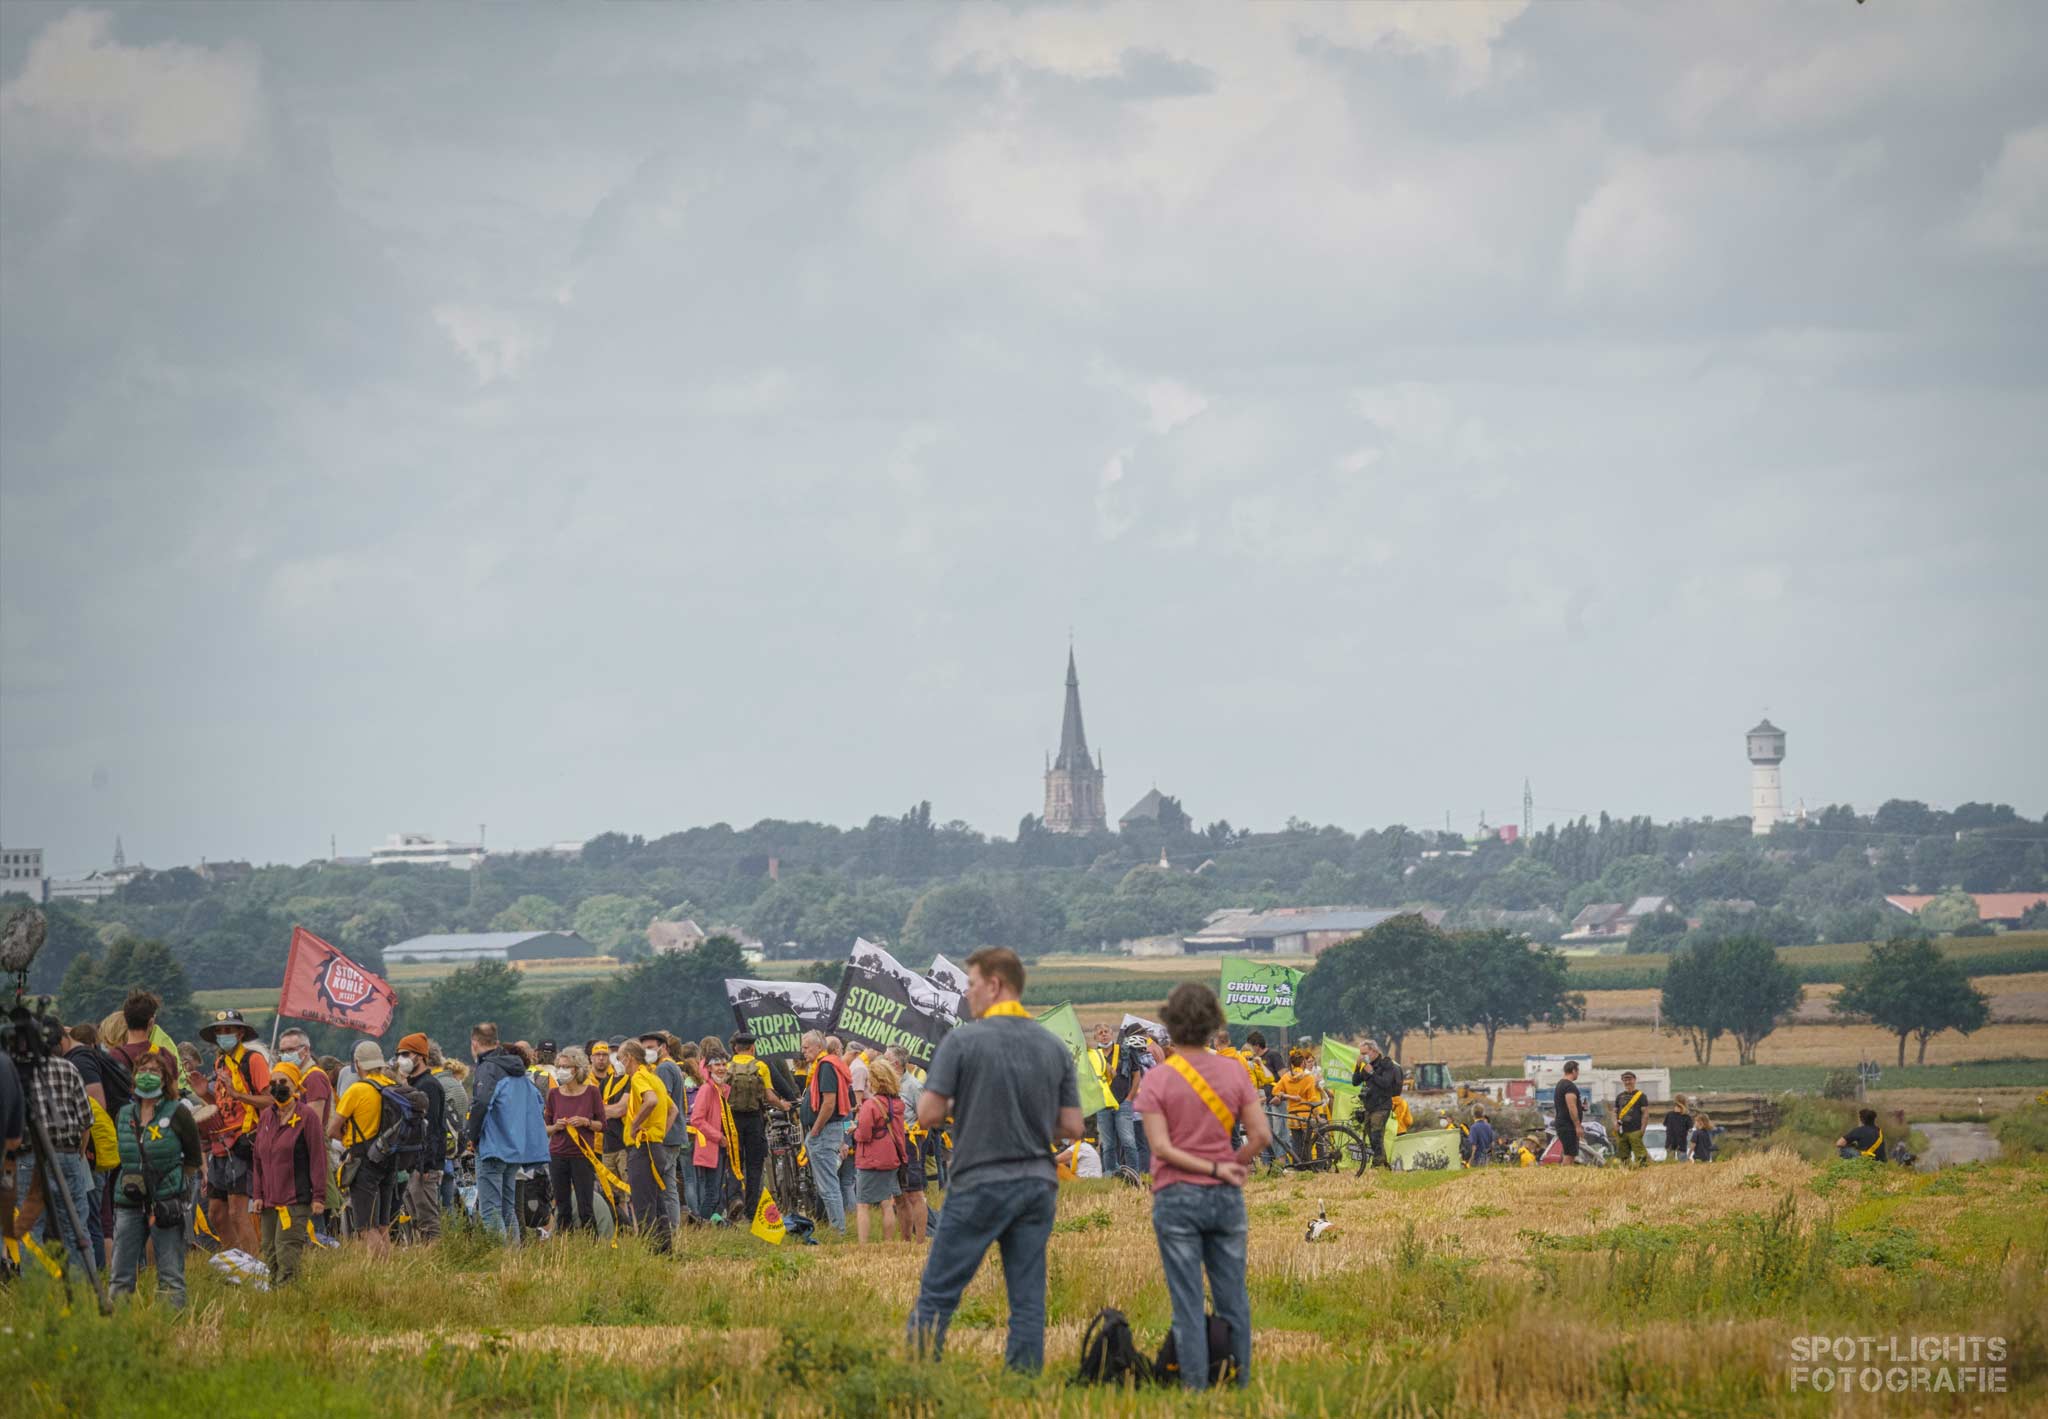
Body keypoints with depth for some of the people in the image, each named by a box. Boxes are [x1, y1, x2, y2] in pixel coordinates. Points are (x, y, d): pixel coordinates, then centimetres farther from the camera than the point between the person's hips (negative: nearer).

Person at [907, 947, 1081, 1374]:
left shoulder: (963, 1040, -9)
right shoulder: (1054, 1047, 6)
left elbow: (929, 1114, -12)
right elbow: (1072, 1127, 6)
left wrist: (954, 1106, 10)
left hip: (981, 1183, -5)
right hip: (1037, 1183, 5)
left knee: (939, 1291, 2)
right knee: (1028, 1298, 5)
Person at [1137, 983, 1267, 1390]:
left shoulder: (1157, 1080, -8)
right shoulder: (1234, 1072, -2)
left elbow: (1161, 1147, -14)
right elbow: (1261, 1135, -4)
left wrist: (1216, 1169, -9)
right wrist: (1233, 1166, 11)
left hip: (1177, 1198, -2)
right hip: (1226, 1200, 3)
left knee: (1188, 1300, 1)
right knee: (1232, 1297, 10)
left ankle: (1196, 1388, 0)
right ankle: (1241, 1384, 12)